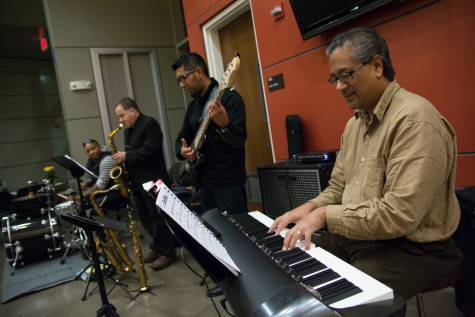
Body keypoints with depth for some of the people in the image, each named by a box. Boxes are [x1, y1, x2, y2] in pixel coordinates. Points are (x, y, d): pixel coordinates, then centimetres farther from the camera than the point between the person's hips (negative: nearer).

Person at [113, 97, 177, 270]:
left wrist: (126, 156, -18)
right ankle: (157, 247, 28)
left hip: (153, 182, -9)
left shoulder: (150, 124, -11)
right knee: (145, 218, 14)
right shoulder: (128, 130, 16)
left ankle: (167, 253, 9)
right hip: (138, 183, 9)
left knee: (159, 217, -2)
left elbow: (150, 150, -22)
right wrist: (121, 157, 3)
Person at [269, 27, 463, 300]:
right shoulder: (354, 124, 11)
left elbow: (401, 214, -27)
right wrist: (310, 207, -4)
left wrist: (326, 214, -21)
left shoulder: (414, 119, -20)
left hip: (412, 248, -8)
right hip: (355, 236, 8)